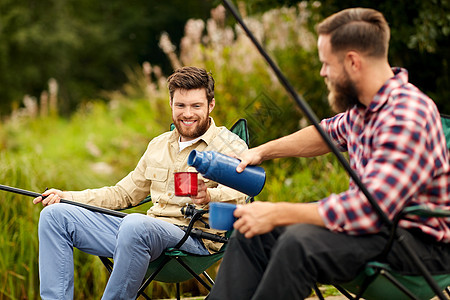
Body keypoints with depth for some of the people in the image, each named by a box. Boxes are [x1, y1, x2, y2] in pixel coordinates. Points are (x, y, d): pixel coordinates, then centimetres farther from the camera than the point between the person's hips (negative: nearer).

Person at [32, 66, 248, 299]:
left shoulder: (230, 147, 2)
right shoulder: (159, 145, 24)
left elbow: (240, 197, -16)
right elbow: (124, 193, 28)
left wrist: (209, 197, -38)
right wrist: (66, 197, 18)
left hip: (195, 238, -7)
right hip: (151, 231, 8)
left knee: (135, 224, -41)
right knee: (55, 215, 0)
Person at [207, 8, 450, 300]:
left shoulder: (406, 118, -27)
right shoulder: (365, 106, 4)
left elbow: (370, 209, -33)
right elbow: (330, 132, 28)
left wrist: (277, 213, -28)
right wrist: (262, 151, 21)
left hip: (420, 241, -10)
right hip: (377, 219, 10)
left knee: (300, 242, -33)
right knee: (252, 232, 4)